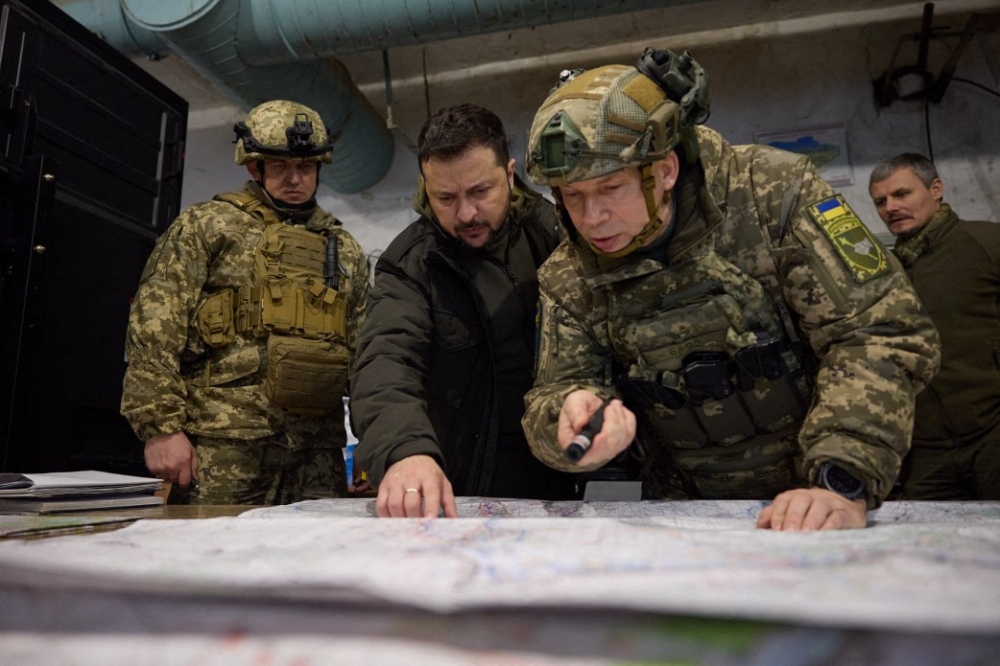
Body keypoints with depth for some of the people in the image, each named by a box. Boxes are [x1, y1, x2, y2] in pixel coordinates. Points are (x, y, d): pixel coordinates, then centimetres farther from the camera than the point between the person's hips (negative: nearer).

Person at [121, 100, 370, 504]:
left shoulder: (345, 250, 17)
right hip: (223, 448, -3)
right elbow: (154, 330, -3)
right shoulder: (206, 226, 6)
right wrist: (162, 426, -11)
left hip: (319, 452, 4)